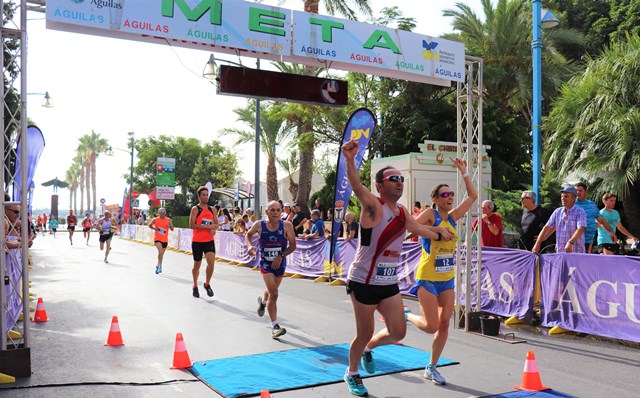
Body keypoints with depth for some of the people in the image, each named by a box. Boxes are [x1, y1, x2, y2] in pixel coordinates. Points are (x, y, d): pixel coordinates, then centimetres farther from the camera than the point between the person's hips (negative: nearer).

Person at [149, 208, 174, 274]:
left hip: (165, 239, 3)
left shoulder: (168, 220, 2)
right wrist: (154, 228, -9)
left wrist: (169, 226, -21)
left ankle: (159, 266, 35)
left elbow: (172, 229, 1)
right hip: (157, 238, -3)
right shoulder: (155, 220, -2)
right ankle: (159, 265, -12)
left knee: (162, 253, 17)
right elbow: (150, 225, 8)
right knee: (161, 251, -23)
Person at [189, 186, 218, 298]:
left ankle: (207, 284, 10)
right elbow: (191, 225, -16)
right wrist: (208, 226, -21)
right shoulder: (195, 209, -7)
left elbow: (216, 223, 16)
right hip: (197, 241, -3)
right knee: (197, 265, 9)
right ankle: (195, 286, 29)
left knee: (211, 262, -12)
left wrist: (214, 229, -8)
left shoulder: (212, 209, 9)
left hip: (209, 241, 3)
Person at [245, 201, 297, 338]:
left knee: (272, 290, 25)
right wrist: (249, 245, -13)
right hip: (265, 263, -3)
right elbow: (248, 235, 7)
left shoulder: (286, 226, -14)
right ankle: (275, 326, -9)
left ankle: (263, 301, 62)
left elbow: (293, 245, -10)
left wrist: (281, 256, -21)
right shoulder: (259, 225, -13)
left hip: (280, 263, 3)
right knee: (273, 293, -16)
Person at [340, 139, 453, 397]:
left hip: (390, 283, 7)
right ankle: (352, 373, 32)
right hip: (364, 282, -7)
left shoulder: (402, 212, 9)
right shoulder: (373, 207, -15)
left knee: (398, 333, 6)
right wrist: (350, 161, -55)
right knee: (364, 333, 5)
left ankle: (368, 349, 37)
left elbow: (418, 228, 30)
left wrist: (440, 234, 45)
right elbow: (357, 187, -36)